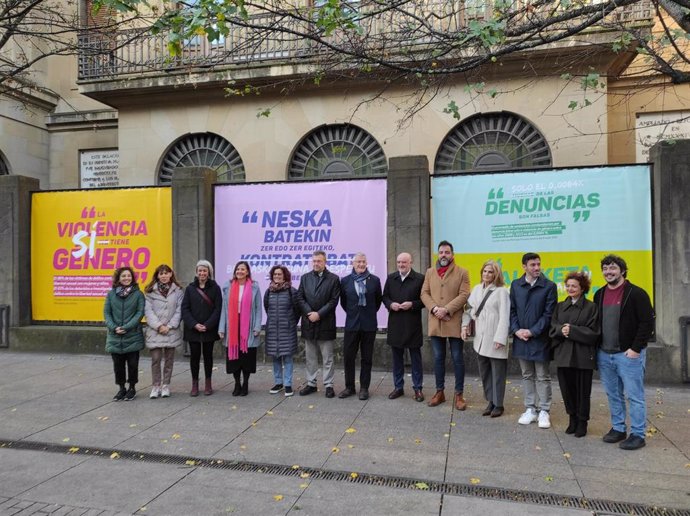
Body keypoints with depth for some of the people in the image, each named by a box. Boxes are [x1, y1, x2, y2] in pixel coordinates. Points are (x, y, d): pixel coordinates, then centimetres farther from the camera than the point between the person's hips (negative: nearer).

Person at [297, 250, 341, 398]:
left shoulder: (333, 279, -2)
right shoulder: (305, 278, 9)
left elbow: (334, 300, -8)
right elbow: (300, 298, 4)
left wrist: (319, 314, -14)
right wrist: (309, 313, -10)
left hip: (325, 324, -3)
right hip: (309, 323, 3)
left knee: (327, 358, 3)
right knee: (310, 357, 12)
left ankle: (328, 385, 11)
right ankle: (311, 383, 22)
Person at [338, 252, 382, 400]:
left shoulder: (375, 280, -1)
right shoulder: (345, 281, 1)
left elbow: (378, 300, 10)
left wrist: (371, 313, 9)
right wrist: (351, 312, 11)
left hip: (369, 324, -1)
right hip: (351, 324, 1)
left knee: (367, 358, 6)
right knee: (348, 357, 4)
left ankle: (364, 388, 17)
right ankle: (349, 387, 19)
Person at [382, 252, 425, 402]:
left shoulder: (420, 278, -5)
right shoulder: (391, 278, 8)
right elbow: (385, 297, 12)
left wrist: (412, 304, -19)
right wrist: (391, 304, -8)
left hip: (413, 324, -4)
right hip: (395, 323, 4)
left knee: (416, 358, 6)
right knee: (397, 358, 12)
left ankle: (417, 388, 16)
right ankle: (398, 387, 23)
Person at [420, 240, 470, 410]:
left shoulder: (462, 272, 1)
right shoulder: (430, 272, 11)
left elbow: (464, 295, -8)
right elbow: (424, 293, 6)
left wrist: (446, 310, -17)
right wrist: (434, 308, -11)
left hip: (454, 322, -3)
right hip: (435, 323, 3)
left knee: (458, 358, 3)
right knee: (438, 358, 10)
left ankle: (459, 394, 13)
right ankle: (439, 392, 21)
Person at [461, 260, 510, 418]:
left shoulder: (501, 291, -9)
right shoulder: (477, 289, 9)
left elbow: (504, 317, -13)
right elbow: (469, 308, 13)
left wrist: (500, 338, -19)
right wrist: (465, 325, -2)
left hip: (494, 339, -6)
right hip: (480, 339, 6)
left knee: (497, 373, 5)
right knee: (484, 372, 14)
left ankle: (498, 404, 17)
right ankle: (491, 401, 26)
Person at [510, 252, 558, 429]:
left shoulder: (549, 286, -6)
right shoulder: (515, 285, 5)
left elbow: (549, 313, -9)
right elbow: (512, 310, 7)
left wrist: (532, 331, -13)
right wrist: (516, 330, -7)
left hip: (540, 339, -3)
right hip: (521, 338, 4)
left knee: (543, 377, 6)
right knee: (527, 376, 13)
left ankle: (544, 411, 17)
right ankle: (530, 409, 24)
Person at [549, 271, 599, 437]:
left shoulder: (591, 307, -2)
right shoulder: (560, 306, 12)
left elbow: (593, 332, -8)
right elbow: (552, 328, 5)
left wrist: (572, 330, -17)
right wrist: (561, 330, -16)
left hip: (583, 356, -4)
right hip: (563, 354, 4)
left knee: (582, 390, 5)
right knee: (567, 389, 9)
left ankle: (582, 423, 21)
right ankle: (573, 420, 25)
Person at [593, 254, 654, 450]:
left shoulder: (636, 293, -8)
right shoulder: (599, 295, 11)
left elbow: (647, 323, -11)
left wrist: (635, 349, -15)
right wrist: (596, 348, 10)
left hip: (628, 354, -6)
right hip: (604, 355, 6)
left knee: (634, 396, 1)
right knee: (613, 395, 15)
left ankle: (638, 434, 11)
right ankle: (618, 429, 27)